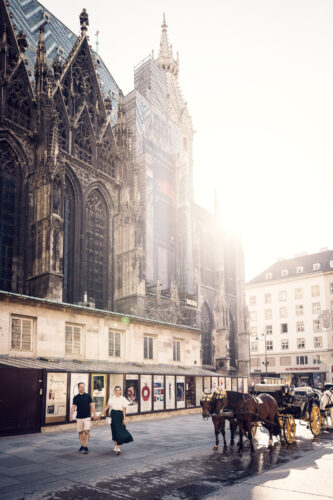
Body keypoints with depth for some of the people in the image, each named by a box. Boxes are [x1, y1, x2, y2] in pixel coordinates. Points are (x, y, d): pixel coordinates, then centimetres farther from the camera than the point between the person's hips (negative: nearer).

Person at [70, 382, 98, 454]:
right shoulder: (75, 397, 4)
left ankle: (86, 447, -9)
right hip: (79, 417, 2)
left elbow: (92, 405, 3)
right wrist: (71, 415, -11)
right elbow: (73, 407, 2)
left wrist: (94, 414, -4)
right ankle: (82, 446, 20)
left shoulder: (88, 396, 2)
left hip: (87, 417, -2)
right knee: (80, 432, 7)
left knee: (86, 431, -13)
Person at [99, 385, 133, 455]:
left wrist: (124, 418, -7)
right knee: (114, 431, 8)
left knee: (119, 431, -8)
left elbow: (124, 410, -2)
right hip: (113, 414, 2)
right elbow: (107, 407, 5)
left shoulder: (123, 399, -1)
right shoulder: (112, 398, 4)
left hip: (120, 415, -2)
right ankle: (116, 446, 23)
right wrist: (100, 414, 1)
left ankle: (118, 448, -8)